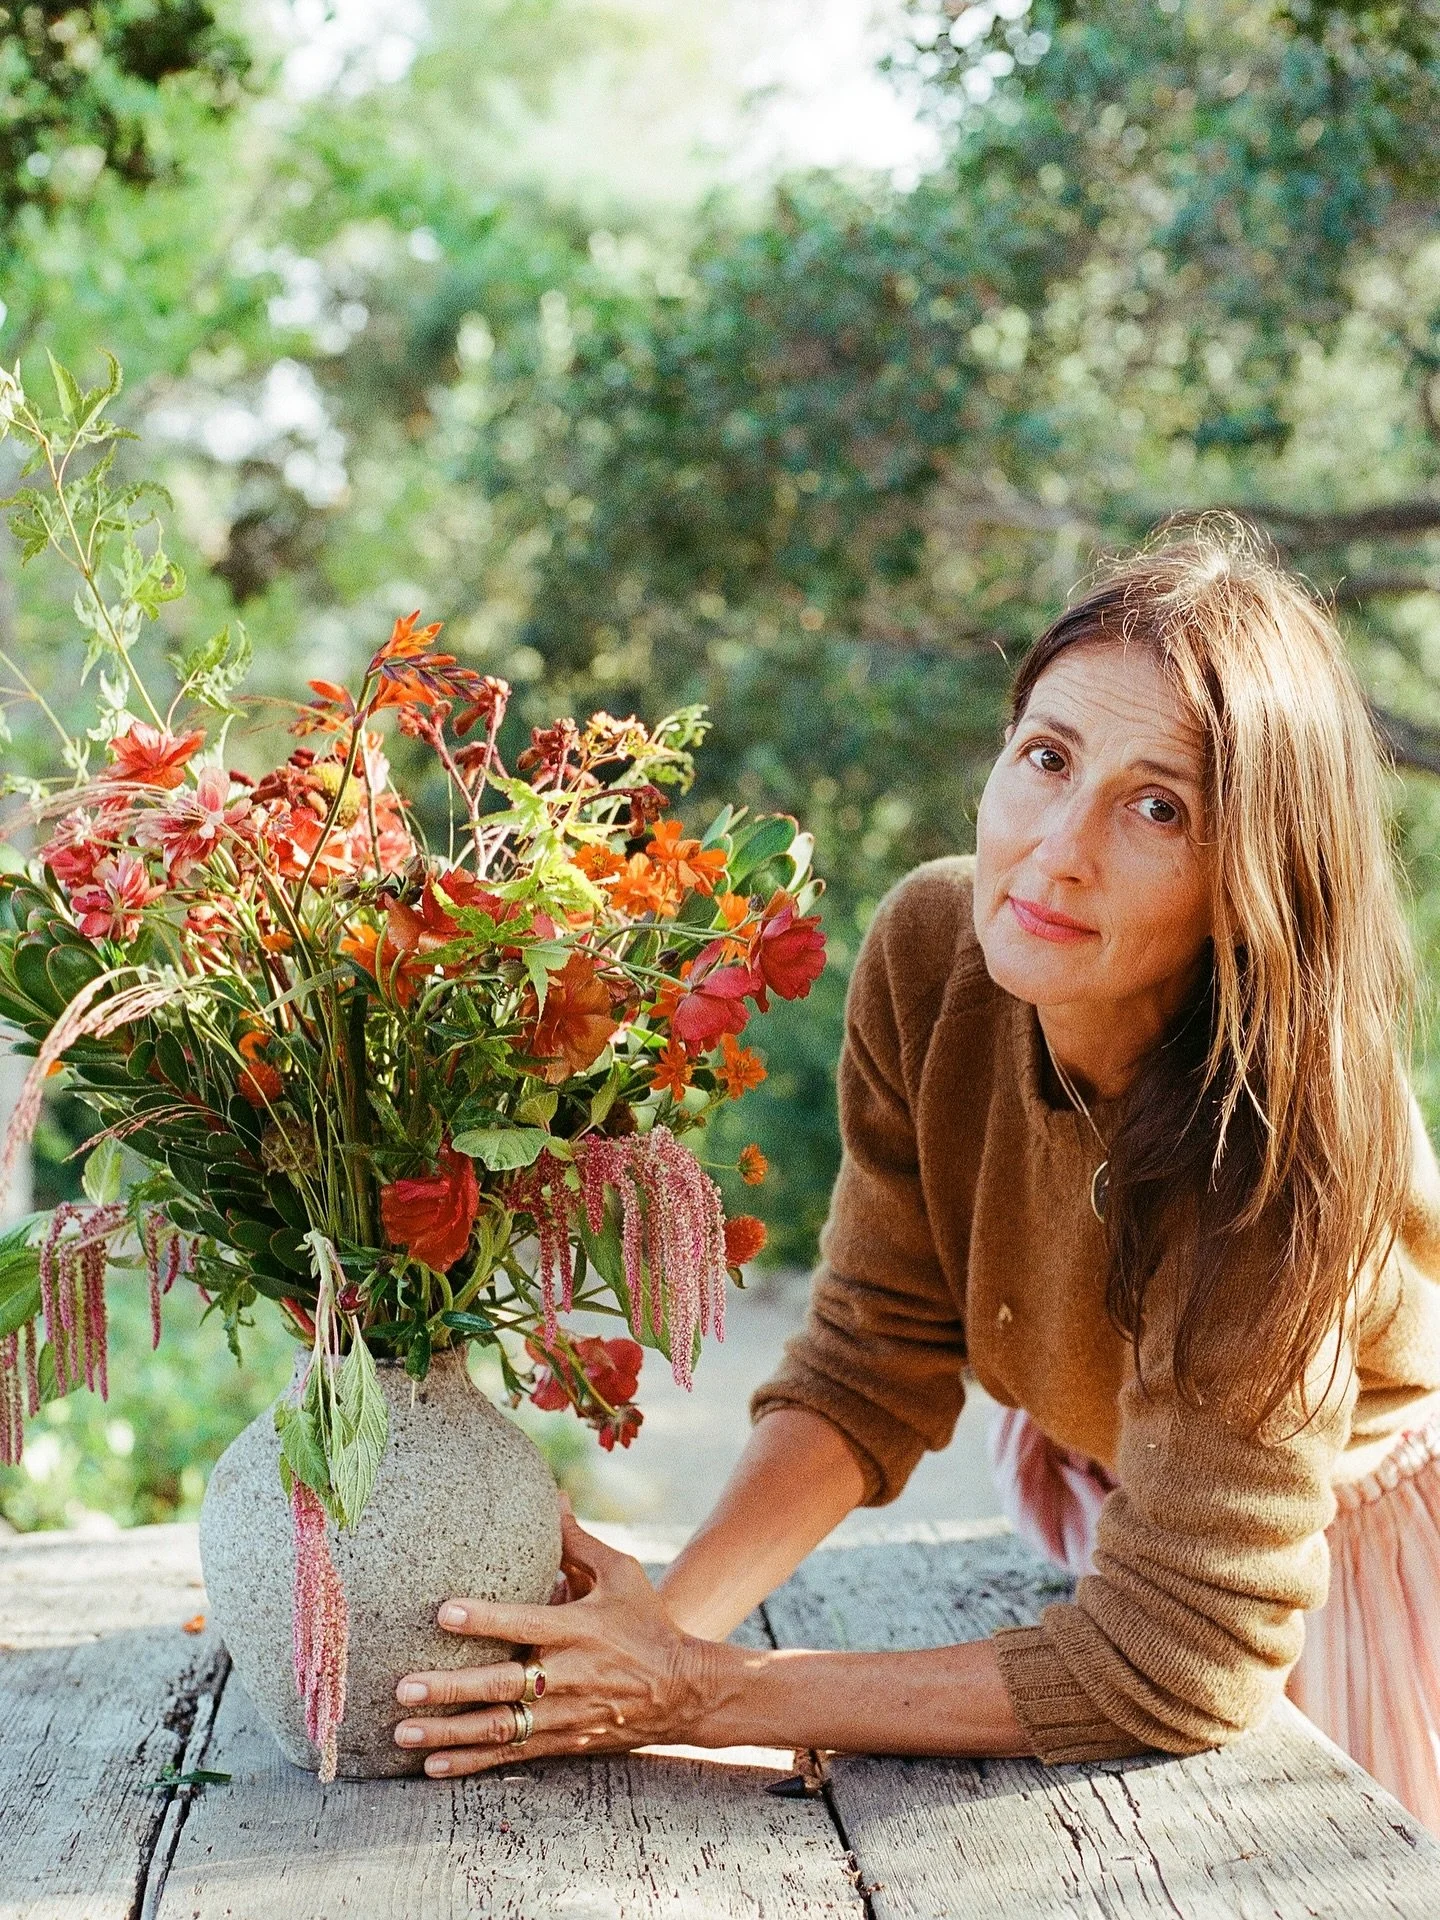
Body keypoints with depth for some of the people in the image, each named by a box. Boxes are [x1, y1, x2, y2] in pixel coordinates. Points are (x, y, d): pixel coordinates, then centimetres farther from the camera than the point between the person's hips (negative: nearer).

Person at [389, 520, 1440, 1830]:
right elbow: (871, 1371, -18)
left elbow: (1176, 1663, -37)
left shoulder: (1272, 1139, -40)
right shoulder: (930, 951, -25)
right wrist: (665, 1622, -35)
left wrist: (701, 1694, -39)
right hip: (1092, 1489, 4)